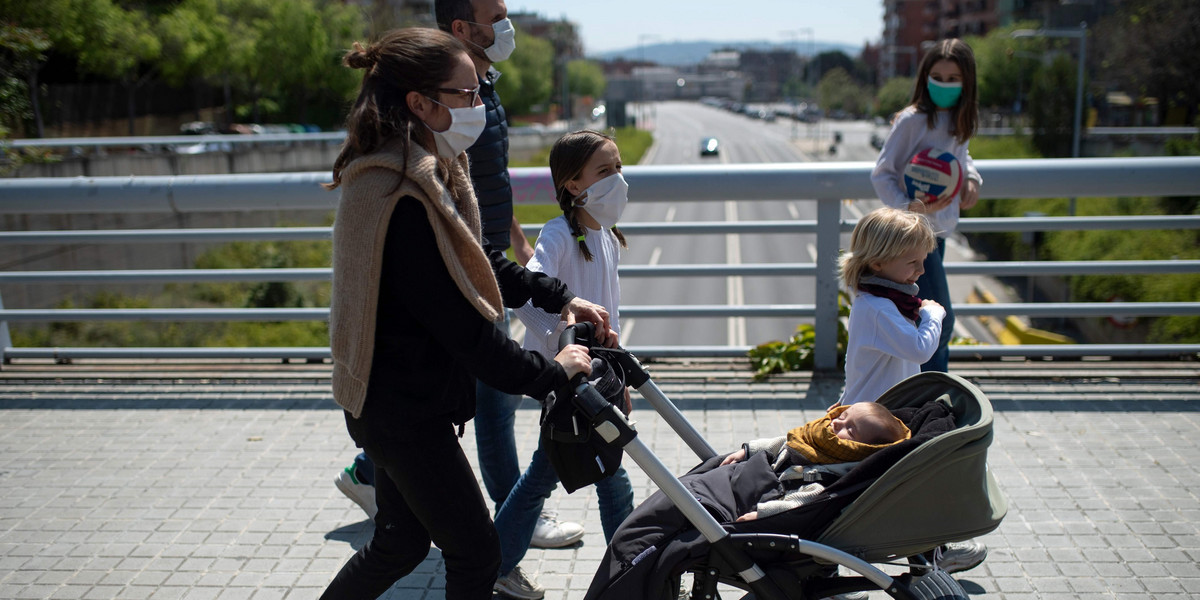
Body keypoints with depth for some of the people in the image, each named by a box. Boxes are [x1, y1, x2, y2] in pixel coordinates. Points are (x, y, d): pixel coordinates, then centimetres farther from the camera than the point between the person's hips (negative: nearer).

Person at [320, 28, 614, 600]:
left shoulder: (429, 172, 5)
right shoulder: (400, 198, -28)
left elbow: (479, 261, 15)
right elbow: (460, 324, -27)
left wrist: (557, 296, 5)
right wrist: (549, 372, -15)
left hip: (395, 402, 10)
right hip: (404, 410, -10)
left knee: (402, 541, 23)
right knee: (474, 554, 5)